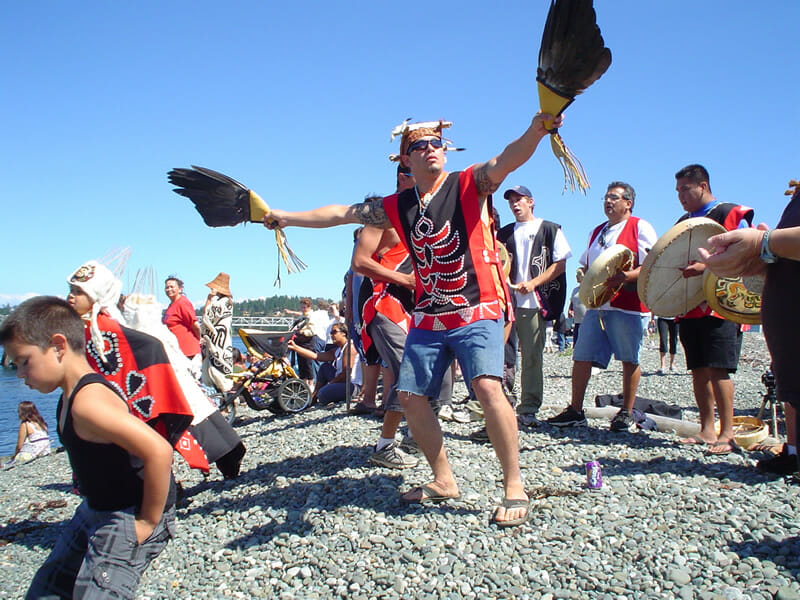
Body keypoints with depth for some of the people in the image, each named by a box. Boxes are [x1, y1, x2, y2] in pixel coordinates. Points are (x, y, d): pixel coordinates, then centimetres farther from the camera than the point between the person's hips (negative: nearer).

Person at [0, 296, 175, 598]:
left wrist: (149, 521, -24)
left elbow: (158, 451, -36)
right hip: (95, 513, 10)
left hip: (127, 519, -10)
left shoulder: (88, 401, -28)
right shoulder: (71, 396, 4)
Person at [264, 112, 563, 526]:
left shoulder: (470, 184, -2)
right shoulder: (397, 207, 11)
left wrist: (535, 131, -41)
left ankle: (514, 486, -8)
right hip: (428, 317, 6)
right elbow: (342, 213, 17)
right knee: (410, 396, 4)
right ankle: (443, 480, 21)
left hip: (477, 310, -5)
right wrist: (289, 218, 19)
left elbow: (507, 160, -21)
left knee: (487, 386, -23)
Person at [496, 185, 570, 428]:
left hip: (533, 302, -3)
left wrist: (533, 283, -12)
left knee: (532, 357, -1)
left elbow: (560, 264, 1)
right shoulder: (504, 233, 20)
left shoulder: (550, 230, 8)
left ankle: (528, 410, 5)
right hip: (505, 300, 3)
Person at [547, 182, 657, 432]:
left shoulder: (640, 227, 1)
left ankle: (627, 414, 14)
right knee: (581, 356, 2)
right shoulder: (598, 231, 23)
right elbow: (585, 265, 28)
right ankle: (575, 411, 10)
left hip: (627, 305, -6)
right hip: (596, 304, 7)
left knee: (629, 359, 3)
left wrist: (625, 277, -24)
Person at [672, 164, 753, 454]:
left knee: (718, 369, -10)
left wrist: (707, 266, -23)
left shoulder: (730, 214, -2)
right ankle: (707, 430, 14)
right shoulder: (683, 222, 20)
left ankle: (727, 434, -3)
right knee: (698, 369, 7)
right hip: (689, 306, 7)